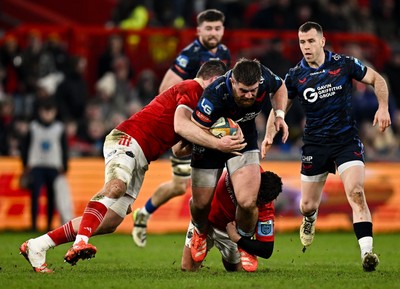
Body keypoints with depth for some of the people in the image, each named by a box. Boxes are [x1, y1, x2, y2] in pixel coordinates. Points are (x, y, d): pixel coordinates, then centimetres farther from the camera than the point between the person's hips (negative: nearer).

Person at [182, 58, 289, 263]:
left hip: (245, 141, 2)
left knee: (247, 202, -16)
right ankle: (200, 233, 47)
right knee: (201, 203, 9)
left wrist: (280, 115, -12)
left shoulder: (264, 78, -25)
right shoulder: (215, 96, -39)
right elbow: (187, 128, -37)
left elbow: (279, 87, 2)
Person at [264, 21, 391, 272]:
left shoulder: (344, 64, -7)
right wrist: (270, 134, -5)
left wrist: (383, 107, -11)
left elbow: (377, 79, 4)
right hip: (315, 145, 2)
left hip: (347, 140, -2)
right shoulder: (295, 76, -2)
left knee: (356, 192, -23)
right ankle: (310, 221, 48)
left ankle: (367, 251, -27)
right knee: (307, 205, 9)